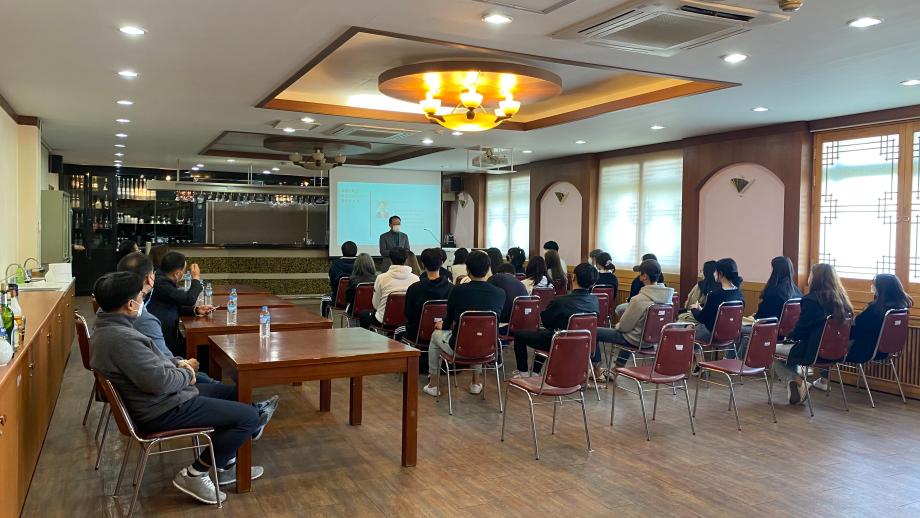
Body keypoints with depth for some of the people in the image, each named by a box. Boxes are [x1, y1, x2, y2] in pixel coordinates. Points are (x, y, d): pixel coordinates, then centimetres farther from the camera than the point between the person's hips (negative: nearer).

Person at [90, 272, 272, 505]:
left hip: (156, 398, 11)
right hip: (162, 411, -11)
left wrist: (176, 366, 4)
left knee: (231, 393, 22)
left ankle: (226, 466, 27)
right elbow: (159, 380, -31)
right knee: (249, 416, -10)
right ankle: (194, 475, 2)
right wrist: (186, 374, -10)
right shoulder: (121, 338, -29)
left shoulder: (107, 327, 5)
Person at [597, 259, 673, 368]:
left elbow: (624, 326, -18)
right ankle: (619, 365, 45)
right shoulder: (667, 295, -8)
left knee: (596, 332, 4)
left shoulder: (639, 299, -30)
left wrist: (617, 326, 5)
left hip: (637, 340, -8)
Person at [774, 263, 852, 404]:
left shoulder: (812, 300, -19)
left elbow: (800, 330, -15)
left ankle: (795, 380, -3)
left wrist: (789, 337, 6)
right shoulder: (842, 300, 1)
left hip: (813, 353, -8)